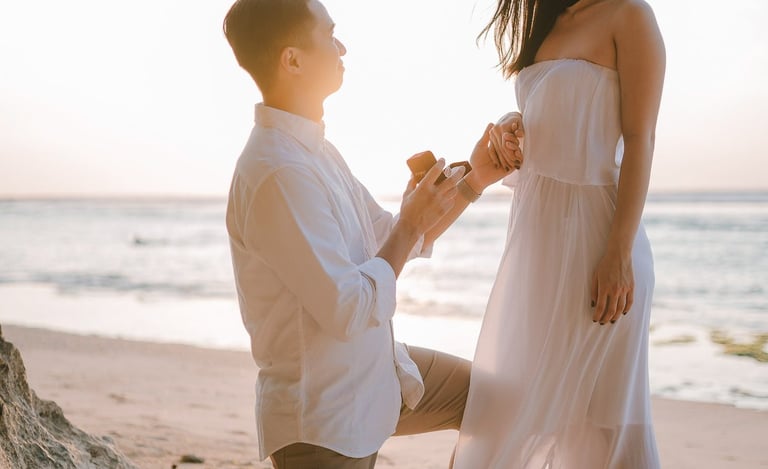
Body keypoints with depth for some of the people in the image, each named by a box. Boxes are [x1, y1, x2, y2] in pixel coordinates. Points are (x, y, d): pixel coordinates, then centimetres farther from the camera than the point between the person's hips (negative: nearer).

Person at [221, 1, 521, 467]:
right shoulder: (279, 172, -26)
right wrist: (411, 224, -15)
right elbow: (351, 312, -26)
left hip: (374, 373, 9)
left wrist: (474, 181, 5)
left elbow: (395, 242, 13)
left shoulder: (315, 150, 5)